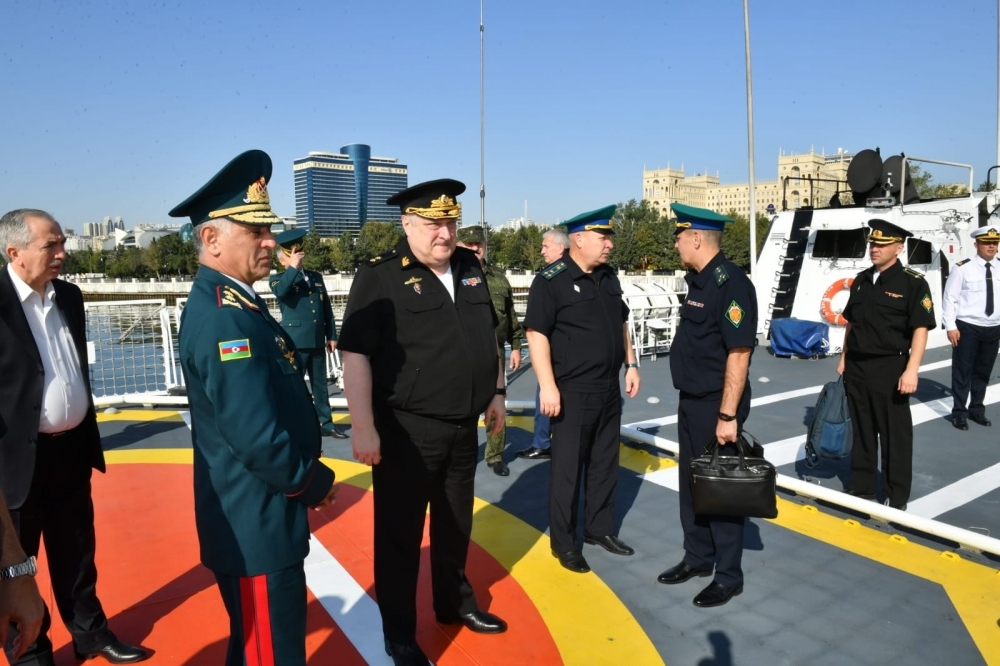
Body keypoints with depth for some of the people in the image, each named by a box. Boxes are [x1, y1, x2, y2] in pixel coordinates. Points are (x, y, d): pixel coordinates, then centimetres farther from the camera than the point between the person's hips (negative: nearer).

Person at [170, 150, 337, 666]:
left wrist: (305, 478, 8)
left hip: (253, 518, 10)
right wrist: (312, 483, -12)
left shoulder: (227, 301, 8)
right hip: (256, 526, -10)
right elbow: (258, 438, -29)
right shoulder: (225, 317, -24)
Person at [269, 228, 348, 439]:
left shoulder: (316, 277, 15)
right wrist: (293, 268, -25)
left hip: (317, 341, 5)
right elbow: (280, 292, -25)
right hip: (295, 342, -5)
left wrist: (332, 336, 11)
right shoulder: (279, 279, 1)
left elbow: (327, 309, 15)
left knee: (320, 384, 12)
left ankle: (326, 424, 21)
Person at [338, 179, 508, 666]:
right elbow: (356, 355, -16)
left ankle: (455, 603, 44)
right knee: (399, 535, 9)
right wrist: (363, 427, -20)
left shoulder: (470, 268, 7)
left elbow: (487, 334, 18)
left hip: (463, 428, 6)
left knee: (456, 525, 22)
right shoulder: (379, 277, -12)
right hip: (406, 432, -6)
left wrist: (496, 392, 16)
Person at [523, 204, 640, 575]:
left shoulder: (609, 277, 9)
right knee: (567, 468, 4)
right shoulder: (551, 280, -13)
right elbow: (537, 334, -17)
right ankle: (563, 542, 18)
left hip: (609, 389, 7)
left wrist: (630, 365, 14)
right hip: (572, 392, -7)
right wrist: (547, 387, -21)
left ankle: (599, 529, 32)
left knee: (605, 463, 16)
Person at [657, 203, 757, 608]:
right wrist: (693, 404, 18)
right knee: (691, 484, 18)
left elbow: (739, 352, -23)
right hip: (691, 402, 9)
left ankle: (728, 576, 21)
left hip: (717, 406, -9)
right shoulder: (698, 280, 9)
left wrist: (728, 415, -23)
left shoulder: (730, 283, -19)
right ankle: (698, 557, 35)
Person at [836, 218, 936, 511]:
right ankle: (861, 487, 28)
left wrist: (911, 370, -19)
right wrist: (844, 358, 14)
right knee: (861, 430, 15)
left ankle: (897, 497, 19)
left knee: (895, 434, 6)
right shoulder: (861, 280, 9)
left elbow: (920, 329, -13)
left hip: (890, 368, -5)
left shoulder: (913, 283, -9)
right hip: (857, 367, 6)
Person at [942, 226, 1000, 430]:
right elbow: (949, 297, -8)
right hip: (967, 328, -4)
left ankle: (977, 409, 31)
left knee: (983, 372, 15)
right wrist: (951, 326, -12)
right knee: (962, 371, 4)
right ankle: (959, 412, 16)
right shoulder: (962, 268, -8)